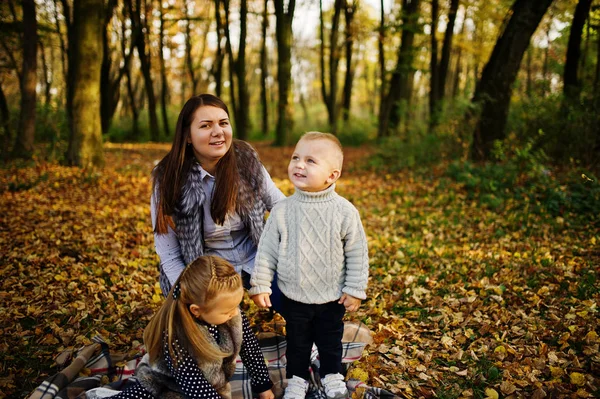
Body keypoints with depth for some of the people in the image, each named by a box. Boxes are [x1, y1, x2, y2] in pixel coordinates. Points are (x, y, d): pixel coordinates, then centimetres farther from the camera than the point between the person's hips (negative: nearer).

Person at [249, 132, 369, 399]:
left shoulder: (344, 211, -16)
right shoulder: (282, 211, -12)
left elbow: (357, 253, -8)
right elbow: (267, 250, -4)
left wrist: (355, 290, -7)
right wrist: (260, 285, -4)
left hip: (332, 298, -1)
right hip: (293, 298, 1)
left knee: (331, 341, 20)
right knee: (297, 343, 19)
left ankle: (332, 376, 44)